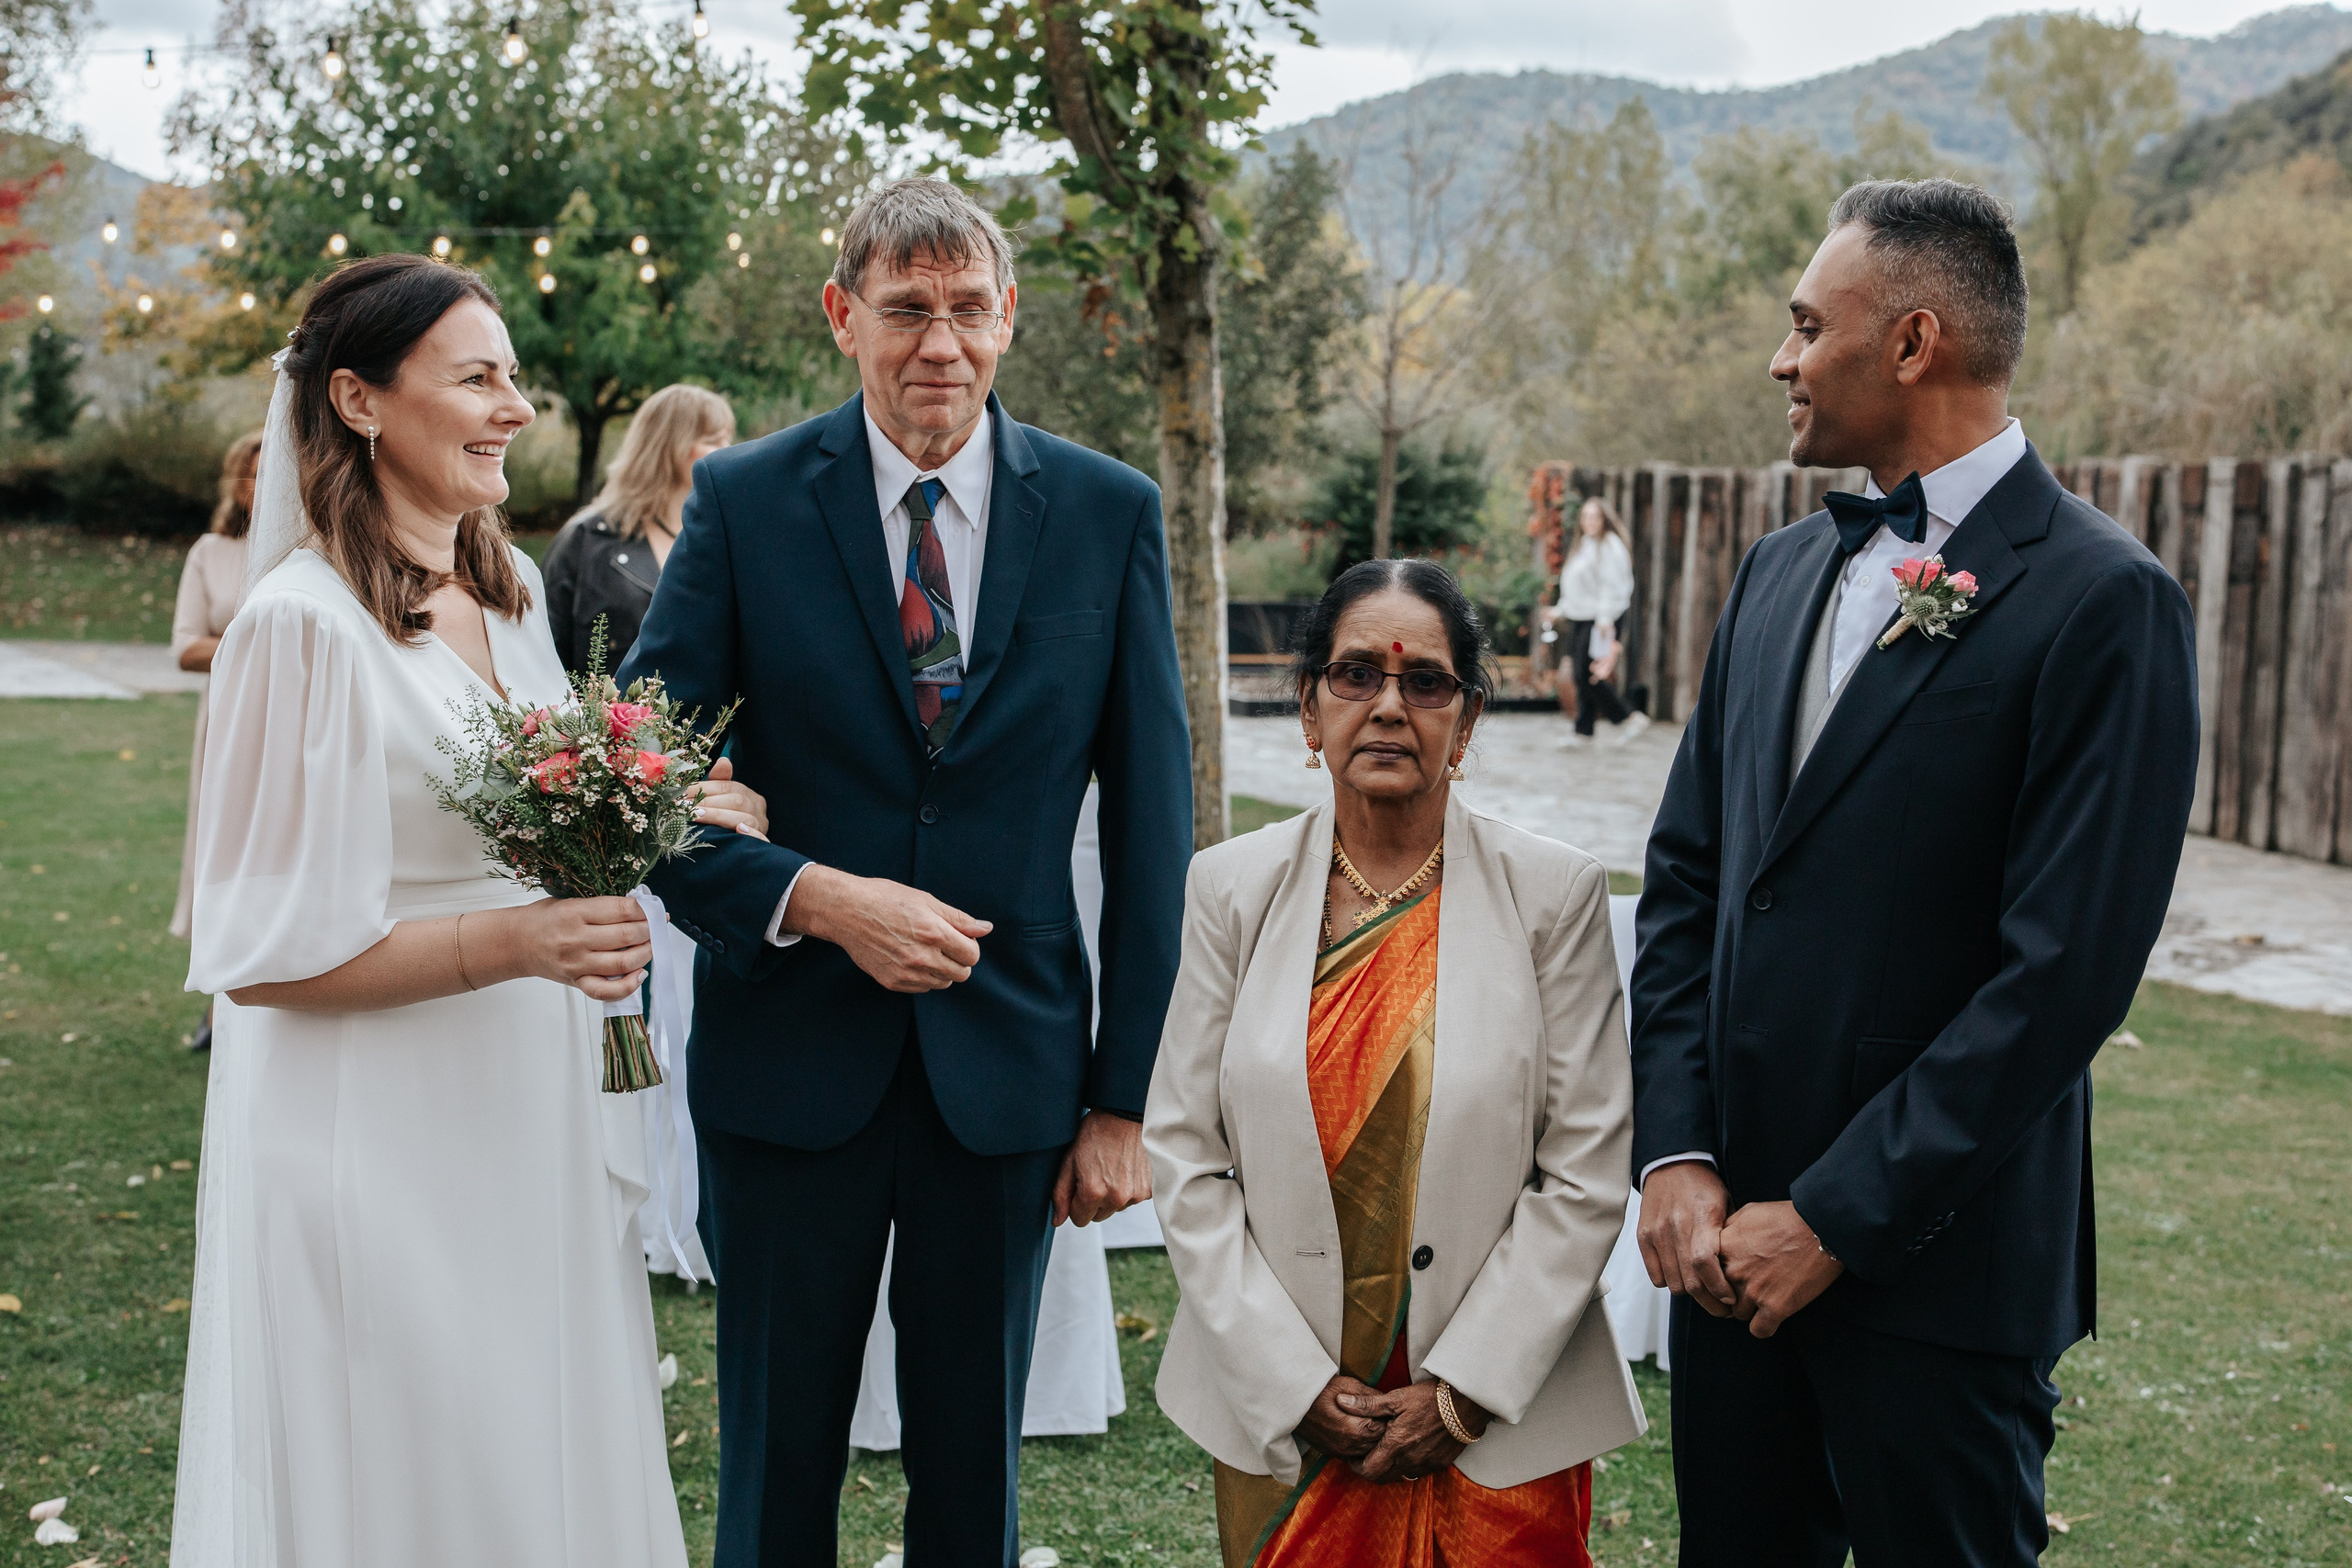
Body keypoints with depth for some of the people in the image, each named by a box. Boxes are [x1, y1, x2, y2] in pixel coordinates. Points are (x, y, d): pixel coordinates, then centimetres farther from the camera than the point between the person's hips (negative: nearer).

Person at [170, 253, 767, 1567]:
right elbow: (265, 956, -16)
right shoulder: (307, 621, -17)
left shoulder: (511, 588, 7)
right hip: (385, 1145, -7)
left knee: (551, 1444, 17)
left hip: (534, 1115, 7)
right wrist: (514, 942, -23)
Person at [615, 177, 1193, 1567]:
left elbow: (1150, 812, 1)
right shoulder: (745, 501, -3)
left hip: (1008, 1070, 1)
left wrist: (1124, 1097, -1)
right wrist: (814, 899, -20)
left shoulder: (1111, 514, -1)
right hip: (789, 1064, -1)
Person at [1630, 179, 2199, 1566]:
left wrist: (1834, 1218, -16)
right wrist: (1676, 1155, -2)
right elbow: (1687, 877, 10)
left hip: (1936, 1265, -6)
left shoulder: (2104, 603, -12)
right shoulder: (1781, 572, 10)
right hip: (1733, 1235, 6)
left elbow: (2065, 974, -17)